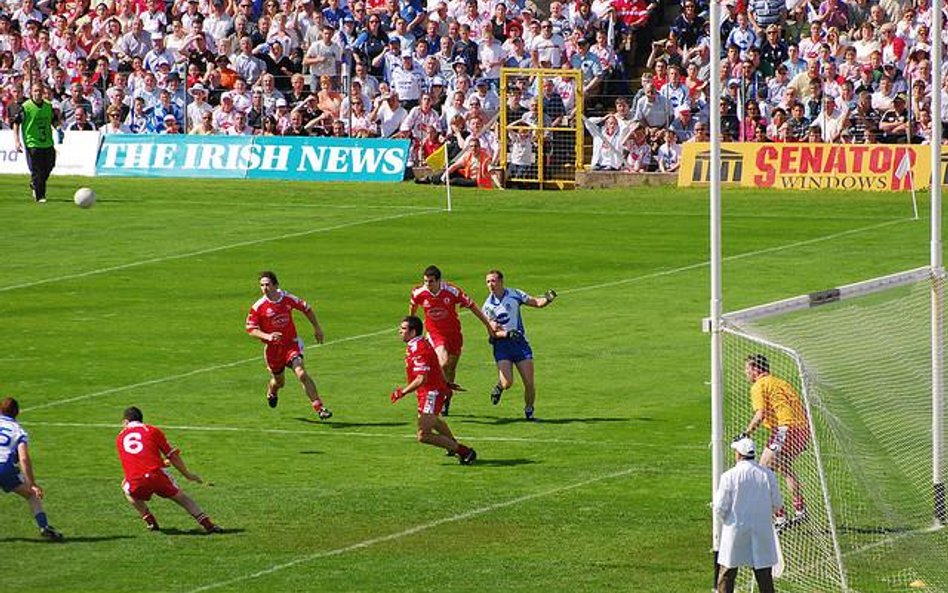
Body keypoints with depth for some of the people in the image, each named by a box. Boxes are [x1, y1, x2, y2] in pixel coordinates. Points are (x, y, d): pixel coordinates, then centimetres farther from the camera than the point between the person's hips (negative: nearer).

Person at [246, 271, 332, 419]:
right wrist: (267, 336, -26)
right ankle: (272, 393, 53)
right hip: (273, 349, 0)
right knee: (278, 381, 13)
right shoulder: (258, 307, -12)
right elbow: (251, 329, -8)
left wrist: (317, 329, 16)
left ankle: (319, 408, -20)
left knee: (301, 372, -20)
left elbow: (306, 309, 12)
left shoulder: (288, 299, -7)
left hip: (291, 344, 0)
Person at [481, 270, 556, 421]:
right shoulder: (488, 305, -2)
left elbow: (537, 303, 7)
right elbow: (493, 331, -7)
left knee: (529, 383, -4)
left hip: (520, 342, 1)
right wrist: (507, 334, -25)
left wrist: (548, 299, -14)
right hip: (501, 345, -1)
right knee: (507, 383, -16)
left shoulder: (515, 294, 3)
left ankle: (529, 411, 16)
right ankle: (499, 387, 19)